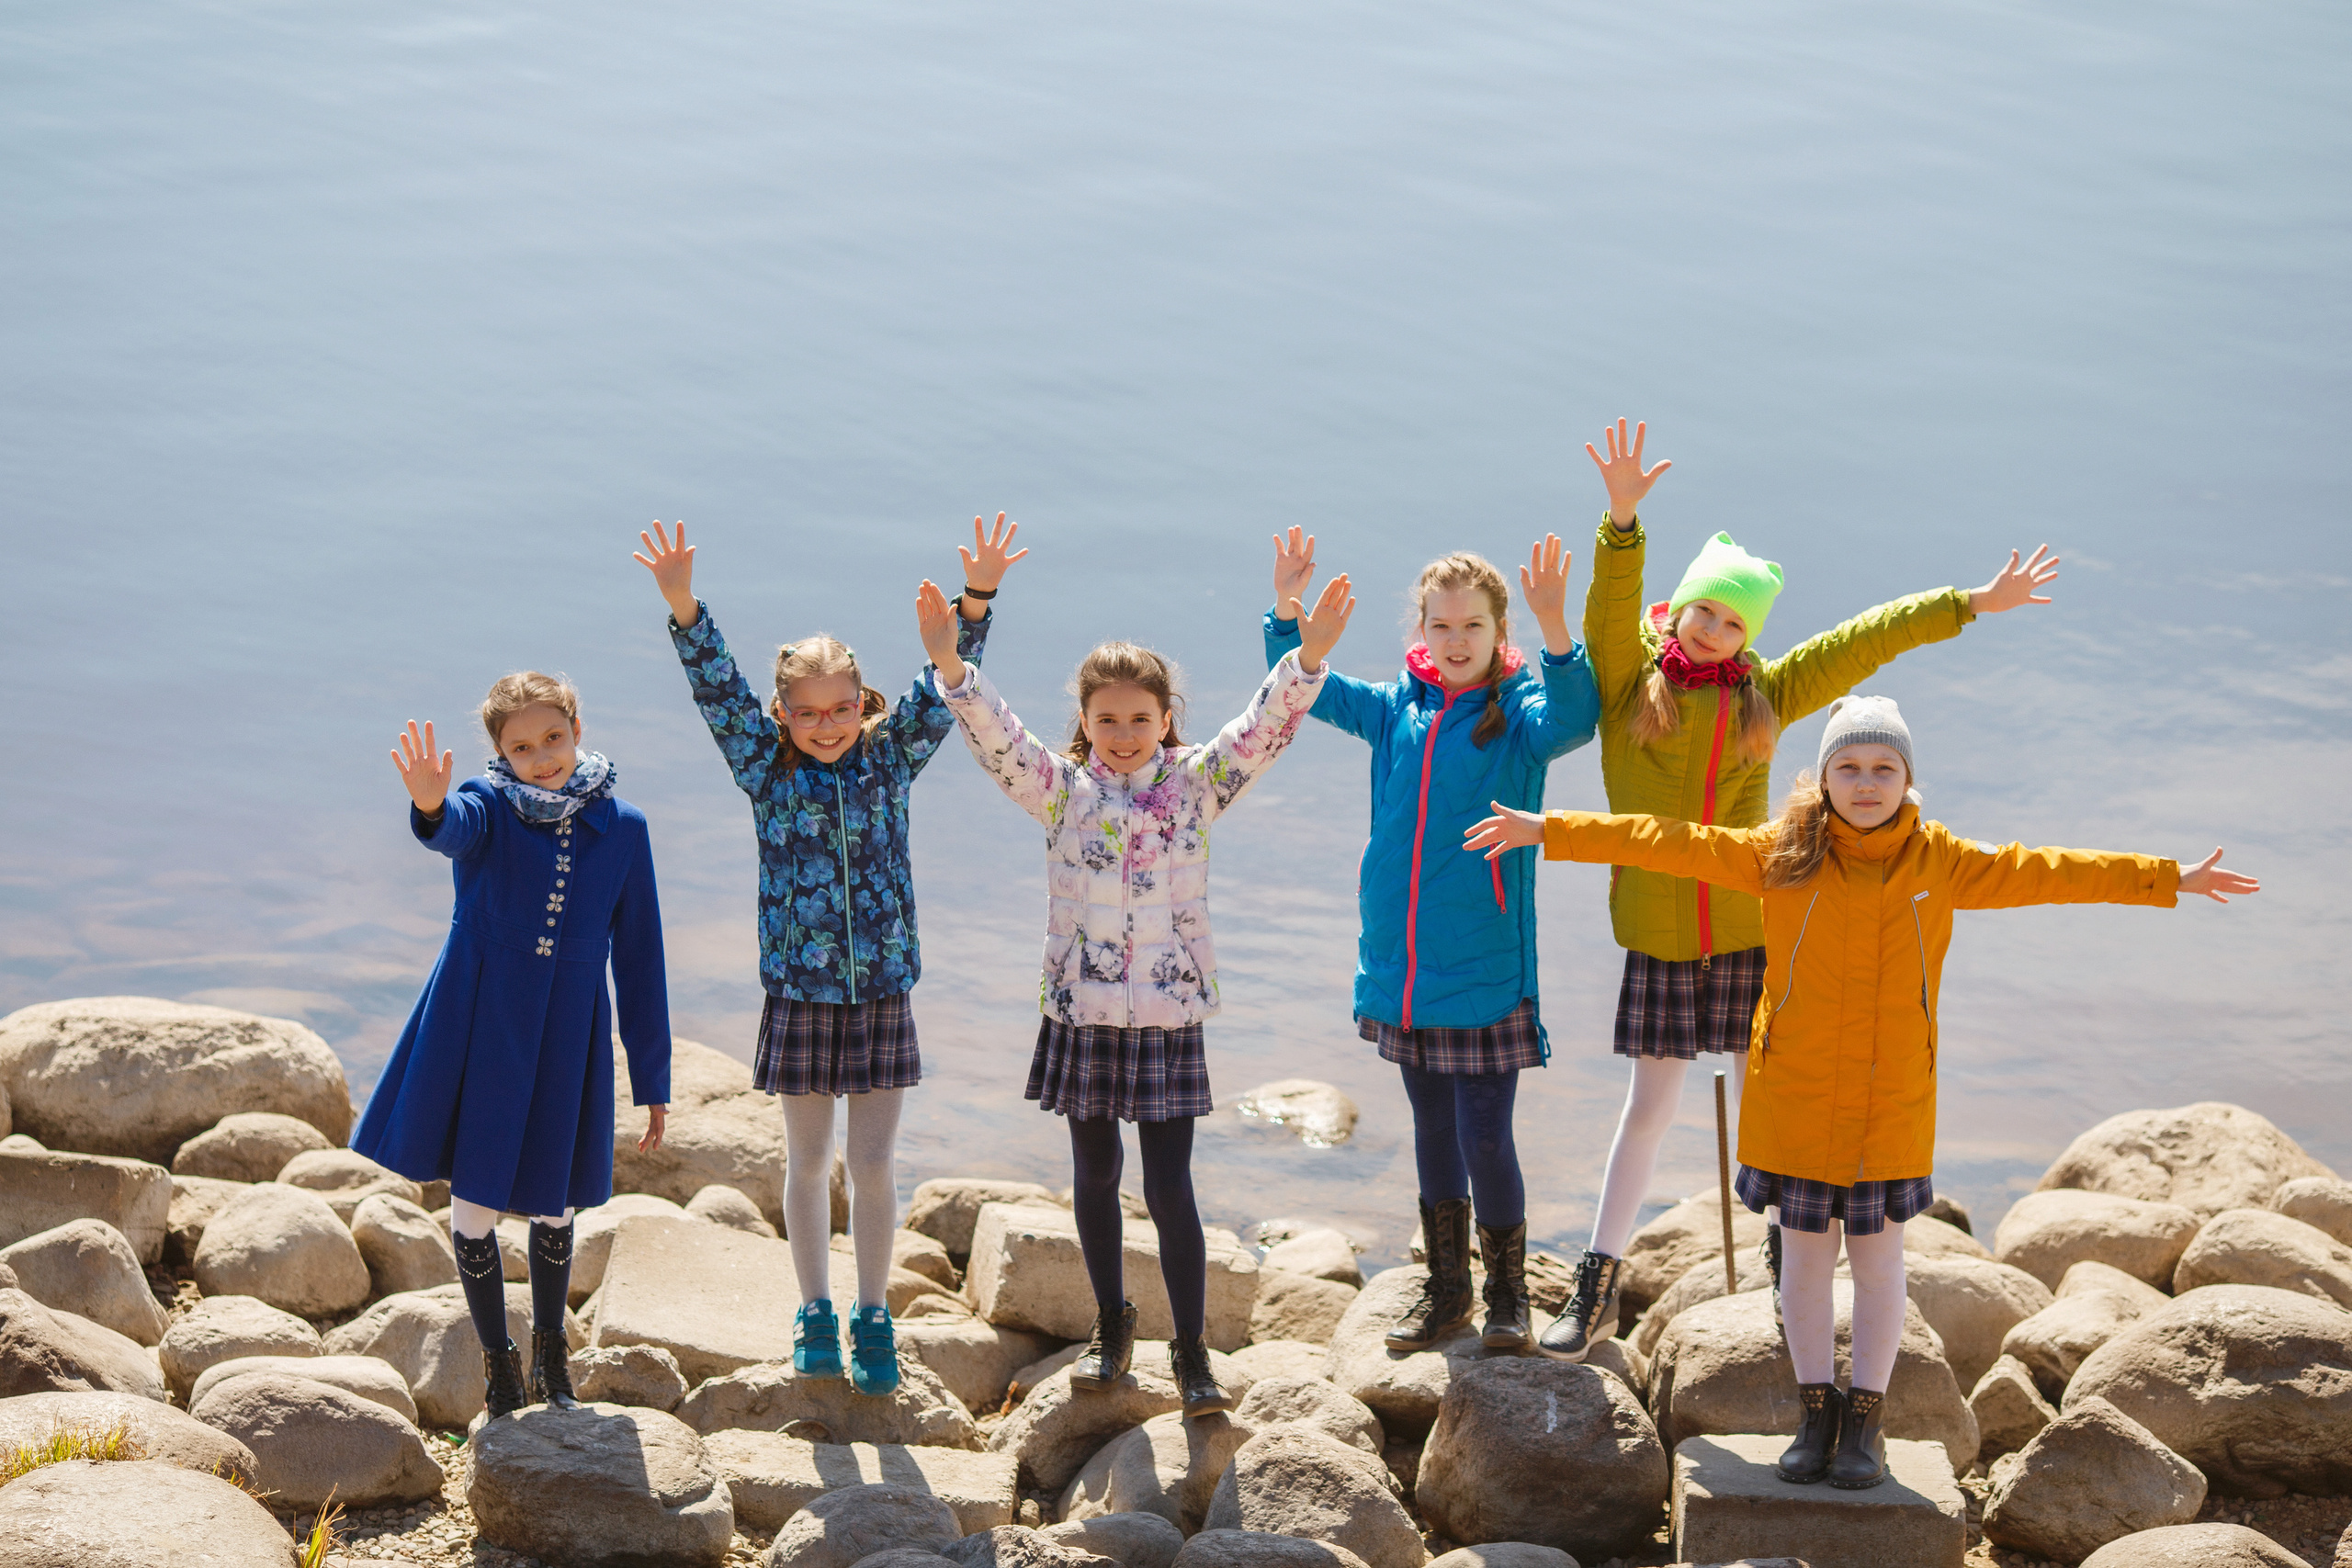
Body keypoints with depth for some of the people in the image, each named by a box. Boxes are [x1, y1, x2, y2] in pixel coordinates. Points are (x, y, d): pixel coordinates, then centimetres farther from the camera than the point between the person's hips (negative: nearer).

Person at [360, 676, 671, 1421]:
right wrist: (430, 807, -60)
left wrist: (653, 1082, 5)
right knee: (473, 1204, 4)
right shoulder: (487, 809, -7)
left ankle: (549, 1347, 38)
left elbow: (639, 960, 3)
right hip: (476, 1027, -1)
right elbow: (455, 829, -34)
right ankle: (499, 1361, 26)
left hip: (564, 1039, 1)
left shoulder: (622, 829, -2)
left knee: (552, 1202, 13)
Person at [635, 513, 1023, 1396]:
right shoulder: (768, 771, -2)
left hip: (883, 991, 0)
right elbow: (717, 690, -13)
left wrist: (976, 600, -22)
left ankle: (873, 1316, 17)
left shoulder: (890, 759, 0)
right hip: (799, 992, 0)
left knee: (872, 1163, 3)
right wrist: (682, 607, -27)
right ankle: (815, 1314, 23)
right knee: (808, 1162, 10)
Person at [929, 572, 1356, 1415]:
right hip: (1081, 1014, 2)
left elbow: (1262, 729, -11)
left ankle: (1191, 1352, 5)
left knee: (1170, 1185, -3)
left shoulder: (1194, 786, -1)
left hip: (1169, 1017, -2)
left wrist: (1308, 658, -27)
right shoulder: (1062, 791, 0)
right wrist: (950, 667, -30)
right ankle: (1111, 1326, 31)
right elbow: (996, 738, -14)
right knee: (1095, 1174, 14)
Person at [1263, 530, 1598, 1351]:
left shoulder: (1517, 715, -8)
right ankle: (1446, 1285, 30)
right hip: (1401, 967, 5)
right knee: (1431, 1128, 16)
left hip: (1486, 970, -5)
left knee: (1485, 1136, -2)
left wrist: (1555, 628, -42)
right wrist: (1287, 605, -9)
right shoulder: (1395, 709, 5)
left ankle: (1506, 1291, 17)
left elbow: (1570, 721, -28)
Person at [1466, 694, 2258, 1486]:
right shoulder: (1781, 855, -3)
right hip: (1793, 1099, 0)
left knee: (1878, 1258, 8)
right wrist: (1550, 831, -4)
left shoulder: (1942, 861, -1)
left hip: (1892, 1107, 0)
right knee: (1805, 1253, 8)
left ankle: (1865, 1421, 20)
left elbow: (2040, 872, 4)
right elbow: (1672, 843, -3)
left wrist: (2173, 879, 6)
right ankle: (1816, 1413, 22)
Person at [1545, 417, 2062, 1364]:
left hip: (1748, 930, 2)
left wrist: (1966, 606, 8)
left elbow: (1861, 642, 7)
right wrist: (1623, 521, -36)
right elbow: (1611, 609, -20)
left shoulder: (1762, 697, 5)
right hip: (1658, 936, -2)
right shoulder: (1629, 680, -2)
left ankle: (1784, 1252, 27)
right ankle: (1597, 1288, 9)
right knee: (1650, 1107, 1)